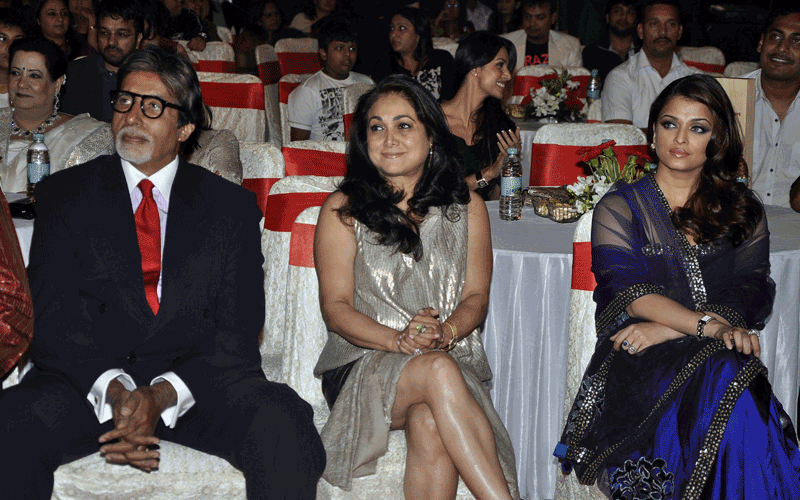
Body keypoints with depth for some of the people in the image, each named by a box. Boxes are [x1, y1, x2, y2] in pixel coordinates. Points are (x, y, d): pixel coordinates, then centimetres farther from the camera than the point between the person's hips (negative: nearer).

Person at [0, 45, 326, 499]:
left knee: (282, 428, -31)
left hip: (199, 383, 0)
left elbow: (238, 328, 2)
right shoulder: (65, 195, 12)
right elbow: (55, 318, 2)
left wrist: (163, 395, -15)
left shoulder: (232, 206, 11)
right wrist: (114, 390, -17)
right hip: (89, 379, 1)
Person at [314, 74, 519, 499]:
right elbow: (336, 307, 0)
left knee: (430, 424, -35)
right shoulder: (342, 209, 7)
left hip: (451, 353, 2)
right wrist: (399, 339, -18)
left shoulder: (466, 207, 14)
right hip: (364, 363, -1)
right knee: (438, 371, -36)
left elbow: (476, 296, 8)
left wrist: (445, 332, -15)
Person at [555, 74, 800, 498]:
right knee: (723, 384, -35)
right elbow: (628, 291, -5)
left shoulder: (743, 210, 18)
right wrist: (709, 325, -22)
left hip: (720, 355, 2)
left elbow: (754, 293, 3)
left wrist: (667, 329, -13)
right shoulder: (620, 207, 12)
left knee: (738, 381, -35)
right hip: (639, 364, -2)